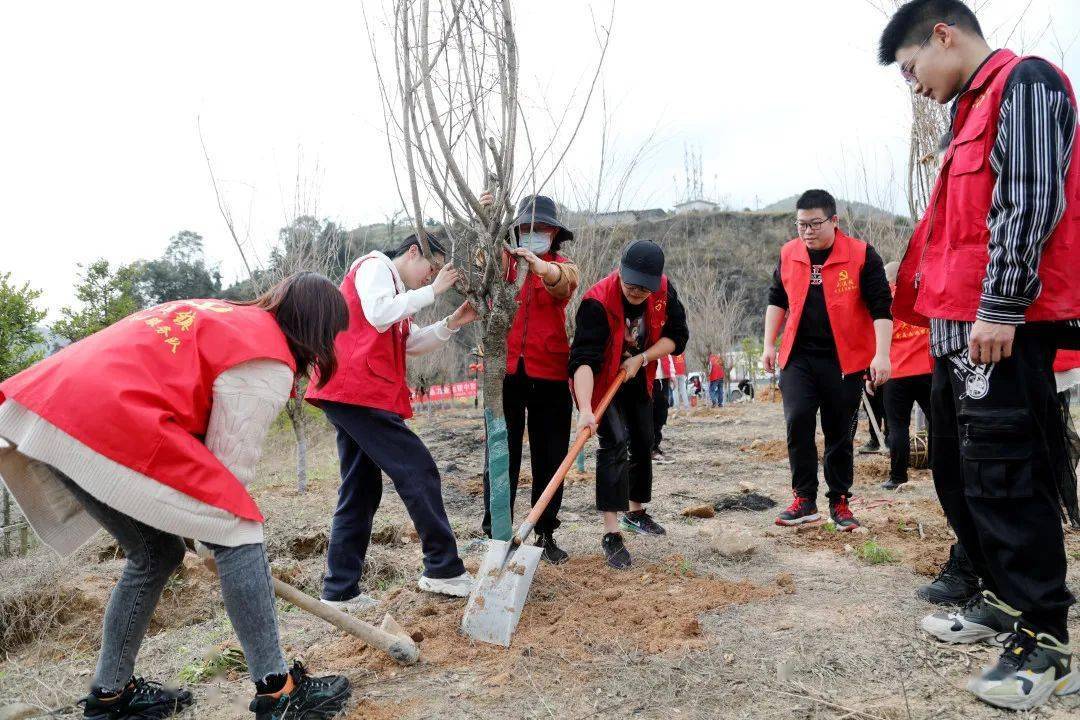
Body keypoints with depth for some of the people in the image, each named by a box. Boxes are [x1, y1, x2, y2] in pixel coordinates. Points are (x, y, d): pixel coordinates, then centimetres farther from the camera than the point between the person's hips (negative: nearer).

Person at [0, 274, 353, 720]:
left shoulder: (220, 314, 24)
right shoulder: (269, 365, -2)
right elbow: (231, 458, -3)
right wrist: (222, 525, 16)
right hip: (108, 423, -9)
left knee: (156, 554, 21)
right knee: (238, 535, -1)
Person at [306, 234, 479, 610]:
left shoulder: (395, 289, 29)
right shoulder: (374, 266, -1)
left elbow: (413, 343, 24)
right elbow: (379, 314, -19)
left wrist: (453, 323, 10)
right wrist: (432, 291, -11)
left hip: (351, 395, 11)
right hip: (358, 392, -11)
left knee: (361, 491, 10)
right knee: (419, 472, -7)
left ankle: (340, 590, 13)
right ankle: (443, 569, 0)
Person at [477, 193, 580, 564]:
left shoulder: (563, 267, 7)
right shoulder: (503, 262, 12)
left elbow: (563, 282, -17)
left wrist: (538, 264, -40)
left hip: (549, 376, 0)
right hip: (503, 371, 0)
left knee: (549, 457, 7)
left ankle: (546, 534, 20)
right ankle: (496, 532, 14)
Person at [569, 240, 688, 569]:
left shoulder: (664, 291, -19)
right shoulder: (597, 301, -35)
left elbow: (677, 336, -10)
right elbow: (584, 359, -42)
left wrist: (641, 359, -23)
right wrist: (585, 409, -53)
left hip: (638, 381, 6)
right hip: (600, 381, -6)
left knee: (643, 443, 16)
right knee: (615, 443, -21)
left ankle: (635, 513, 38)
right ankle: (612, 535, -18)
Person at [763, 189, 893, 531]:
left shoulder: (862, 255, -7)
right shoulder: (788, 255, 5)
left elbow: (881, 307, -7)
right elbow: (777, 300, 17)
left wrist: (881, 354, -15)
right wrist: (769, 344, 13)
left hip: (845, 360, -2)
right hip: (798, 358, 2)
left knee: (840, 432, 5)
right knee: (798, 421, -11)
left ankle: (840, 502, 18)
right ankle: (804, 499, -1)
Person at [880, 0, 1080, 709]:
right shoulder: (976, 108, 24)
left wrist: (1000, 309, -21)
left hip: (1003, 327, -10)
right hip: (961, 328, 10)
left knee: (1002, 476, -8)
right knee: (957, 470, 14)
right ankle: (1004, 598, 28)